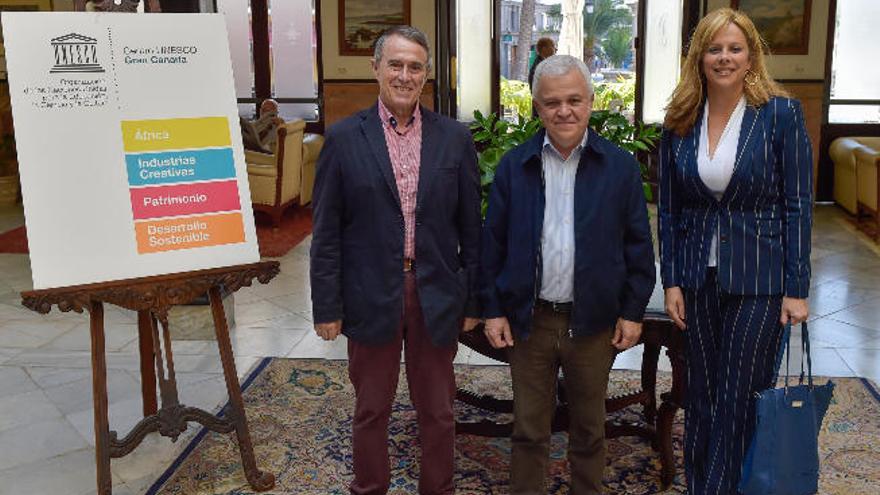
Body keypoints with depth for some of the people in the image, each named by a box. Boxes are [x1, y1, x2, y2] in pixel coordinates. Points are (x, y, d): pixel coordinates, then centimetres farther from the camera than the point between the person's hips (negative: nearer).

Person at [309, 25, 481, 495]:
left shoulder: (455, 138, 0)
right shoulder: (343, 138, -4)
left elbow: (470, 226, 4)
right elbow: (327, 232, -3)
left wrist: (474, 299, 3)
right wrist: (327, 306, -5)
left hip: (437, 297, 1)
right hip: (370, 297, -1)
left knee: (437, 411, 15)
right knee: (371, 410, 15)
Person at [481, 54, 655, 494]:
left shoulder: (620, 167, -3)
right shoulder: (512, 166, -1)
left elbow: (638, 245, 1)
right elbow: (493, 243, 1)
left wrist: (633, 311, -1)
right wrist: (493, 310, -1)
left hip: (593, 321, 0)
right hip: (529, 319, 0)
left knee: (589, 428, 16)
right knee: (529, 429, 11)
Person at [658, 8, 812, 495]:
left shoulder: (782, 114, -7)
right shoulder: (680, 122, 2)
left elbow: (797, 206, -6)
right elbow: (669, 210, 5)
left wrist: (796, 289, -8)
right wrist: (671, 281, 1)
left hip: (758, 278, -3)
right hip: (698, 278, 3)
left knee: (741, 399, 3)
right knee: (701, 395, 13)